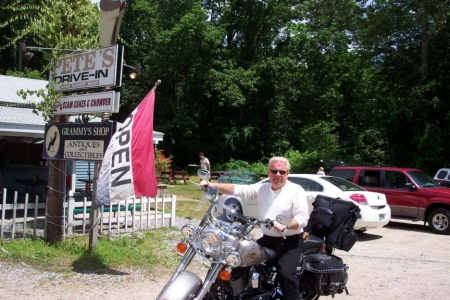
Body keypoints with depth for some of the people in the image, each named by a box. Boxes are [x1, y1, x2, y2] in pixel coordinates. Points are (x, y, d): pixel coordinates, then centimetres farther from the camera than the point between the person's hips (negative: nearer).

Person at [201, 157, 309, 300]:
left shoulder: (296, 191, -7)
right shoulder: (262, 188, 8)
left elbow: (303, 218, -16)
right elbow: (238, 189, 0)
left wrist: (285, 226, -36)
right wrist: (211, 185, -12)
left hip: (290, 242, -6)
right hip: (267, 239, 6)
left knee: (286, 273, -27)